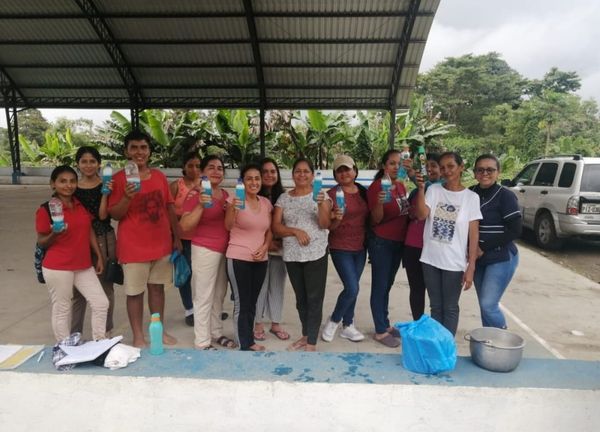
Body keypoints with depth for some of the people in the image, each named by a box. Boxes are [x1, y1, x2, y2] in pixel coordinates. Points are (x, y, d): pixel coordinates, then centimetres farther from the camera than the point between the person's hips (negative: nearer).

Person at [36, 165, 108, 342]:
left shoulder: (82, 205, 7)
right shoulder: (46, 210, -10)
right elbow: (41, 242, -5)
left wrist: (99, 257, 12)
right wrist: (54, 235, -26)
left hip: (84, 266, 6)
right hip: (57, 268, -6)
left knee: (101, 303, 5)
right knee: (62, 310, 4)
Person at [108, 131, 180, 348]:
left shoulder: (159, 176, 5)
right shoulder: (119, 178, -9)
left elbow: (169, 208, 11)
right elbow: (114, 214, -9)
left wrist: (177, 238, 10)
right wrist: (127, 197, -27)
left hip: (161, 244, 4)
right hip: (134, 247, -4)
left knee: (157, 288, 15)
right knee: (135, 293, 6)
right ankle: (138, 337, 20)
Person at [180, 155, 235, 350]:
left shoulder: (225, 194, 9)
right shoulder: (196, 194, -12)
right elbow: (185, 226, -20)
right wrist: (201, 205, -31)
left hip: (225, 250, 7)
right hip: (205, 250, -7)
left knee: (219, 295, 16)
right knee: (204, 297, -1)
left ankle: (216, 333, 30)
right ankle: (202, 342, 10)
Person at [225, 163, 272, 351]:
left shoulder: (266, 203, 7)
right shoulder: (236, 200, -9)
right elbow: (228, 227, -22)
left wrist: (264, 247, -5)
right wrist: (232, 208, -40)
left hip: (260, 259, 6)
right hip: (239, 259, -5)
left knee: (252, 303, 16)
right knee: (242, 304, 1)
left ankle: (249, 341, 30)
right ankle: (244, 346, 13)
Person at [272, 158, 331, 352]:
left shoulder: (320, 195, -1)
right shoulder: (284, 198, 6)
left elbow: (325, 224, -10)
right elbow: (276, 227, 1)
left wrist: (321, 204, -27)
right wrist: (295, 231, -15)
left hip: (316, 254, -3)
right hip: (292, 256, 3)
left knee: (314, 299, -1)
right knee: (301, 298, 15)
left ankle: (312, 343, 7)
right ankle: (306, 335, 30)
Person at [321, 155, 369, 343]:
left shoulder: (363, 191, 5)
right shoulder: (332, 194, -10)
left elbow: (369, 217, 15)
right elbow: (329, 226, -11)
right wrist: (337, 219, -30)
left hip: (360, 247, 5)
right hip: (341, 248, -5)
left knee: (352, 288, 12)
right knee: (352, 288, -10)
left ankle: (347, 326, 26)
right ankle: (333, 320, 13)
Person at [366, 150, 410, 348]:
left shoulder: (401, 186, 8)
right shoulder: (376, 187, -15)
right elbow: (376, 219, -18)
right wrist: (380, 202, -35)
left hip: (398, 242, 8)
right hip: (381, 242, -8)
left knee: (387, 285, 17)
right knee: (380, 286, 1)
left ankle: (386, 325, 29)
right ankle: (380, 331, 11)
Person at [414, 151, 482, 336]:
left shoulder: (471, 197, -4)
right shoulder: (433, 190, 0)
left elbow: (474, 233, -5)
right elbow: (422, 215, -15)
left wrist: (471, 266, -9)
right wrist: (421, 189, -24)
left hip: (454, 263, -2)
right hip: (430, 259, 2)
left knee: (450, 308, 10)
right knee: (435, 306, 15)